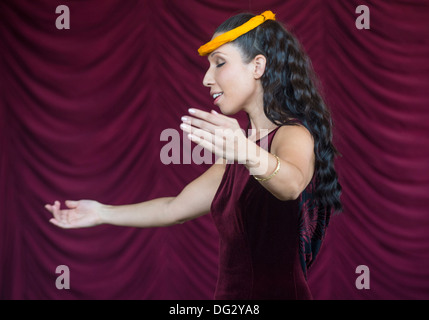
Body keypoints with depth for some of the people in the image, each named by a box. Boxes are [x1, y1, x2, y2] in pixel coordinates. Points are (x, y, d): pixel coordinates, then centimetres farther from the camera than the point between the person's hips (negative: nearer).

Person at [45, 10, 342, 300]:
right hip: (231, 291, 8)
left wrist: (249, 154, -53)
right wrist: (103, 213, 26)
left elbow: (291, 185, -34)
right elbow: (175, 208, 22)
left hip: (276, 291, -8)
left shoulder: (294, 135, -12)